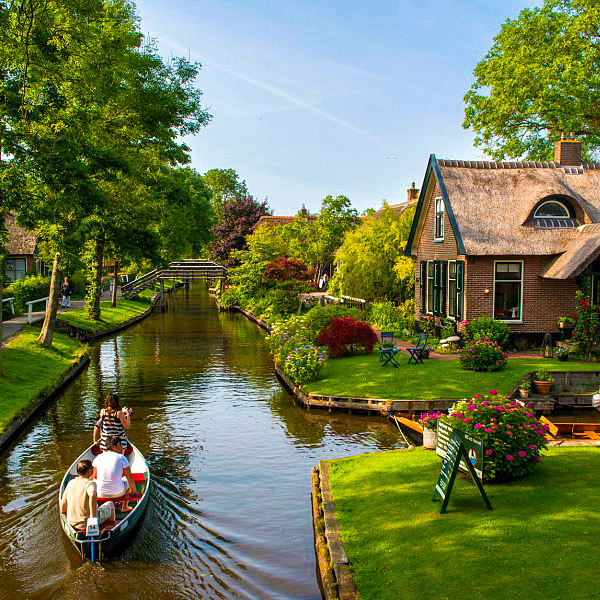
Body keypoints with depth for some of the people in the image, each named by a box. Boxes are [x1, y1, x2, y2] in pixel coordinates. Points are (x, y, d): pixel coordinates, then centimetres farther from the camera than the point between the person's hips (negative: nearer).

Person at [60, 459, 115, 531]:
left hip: (72, 523, 6)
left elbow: (63, 508, 3)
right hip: (87, 524, -6)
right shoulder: (90, 483, -18)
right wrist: (93, 517, -34)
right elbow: (92, 496, -41)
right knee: (110, 504, 19)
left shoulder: (71, 483, 1)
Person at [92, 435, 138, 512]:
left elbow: (94, 477, 10)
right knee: (128, 480, 30)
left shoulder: (98, 457, -1)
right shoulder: (121, 458, -10)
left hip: (100, 493, 2)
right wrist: (134, 490, 12)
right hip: (118, 493, -2)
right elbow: (130, 478, -6)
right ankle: (124, 508, 41)